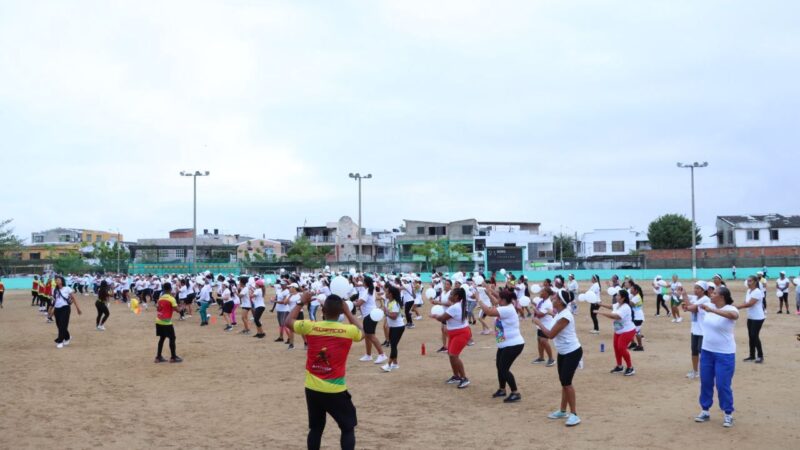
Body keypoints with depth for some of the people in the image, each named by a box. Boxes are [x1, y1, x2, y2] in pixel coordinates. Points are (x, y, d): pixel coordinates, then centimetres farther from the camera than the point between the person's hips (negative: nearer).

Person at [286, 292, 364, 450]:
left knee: (316, 428, 19)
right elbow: (361, 333, 14)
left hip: (313, 389, 3)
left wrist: (301, 302, 20)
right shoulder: (348, 330, -12)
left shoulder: (310, 326, -10)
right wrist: (347, 311, 15)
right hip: (336, 390, -2)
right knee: (348, 428, 13)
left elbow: (288, 321, 11)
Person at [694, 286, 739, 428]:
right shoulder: (709, 306, 1)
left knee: (723, 385, -1)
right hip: (707, 351, 6)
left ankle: (728, 414, 15)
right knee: (705, 383, 13)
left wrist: (712, 310, -47)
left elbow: (734, 315, -43)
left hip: (725, 354, -6)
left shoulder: (730, 309, -18)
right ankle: (705, 411, 26)